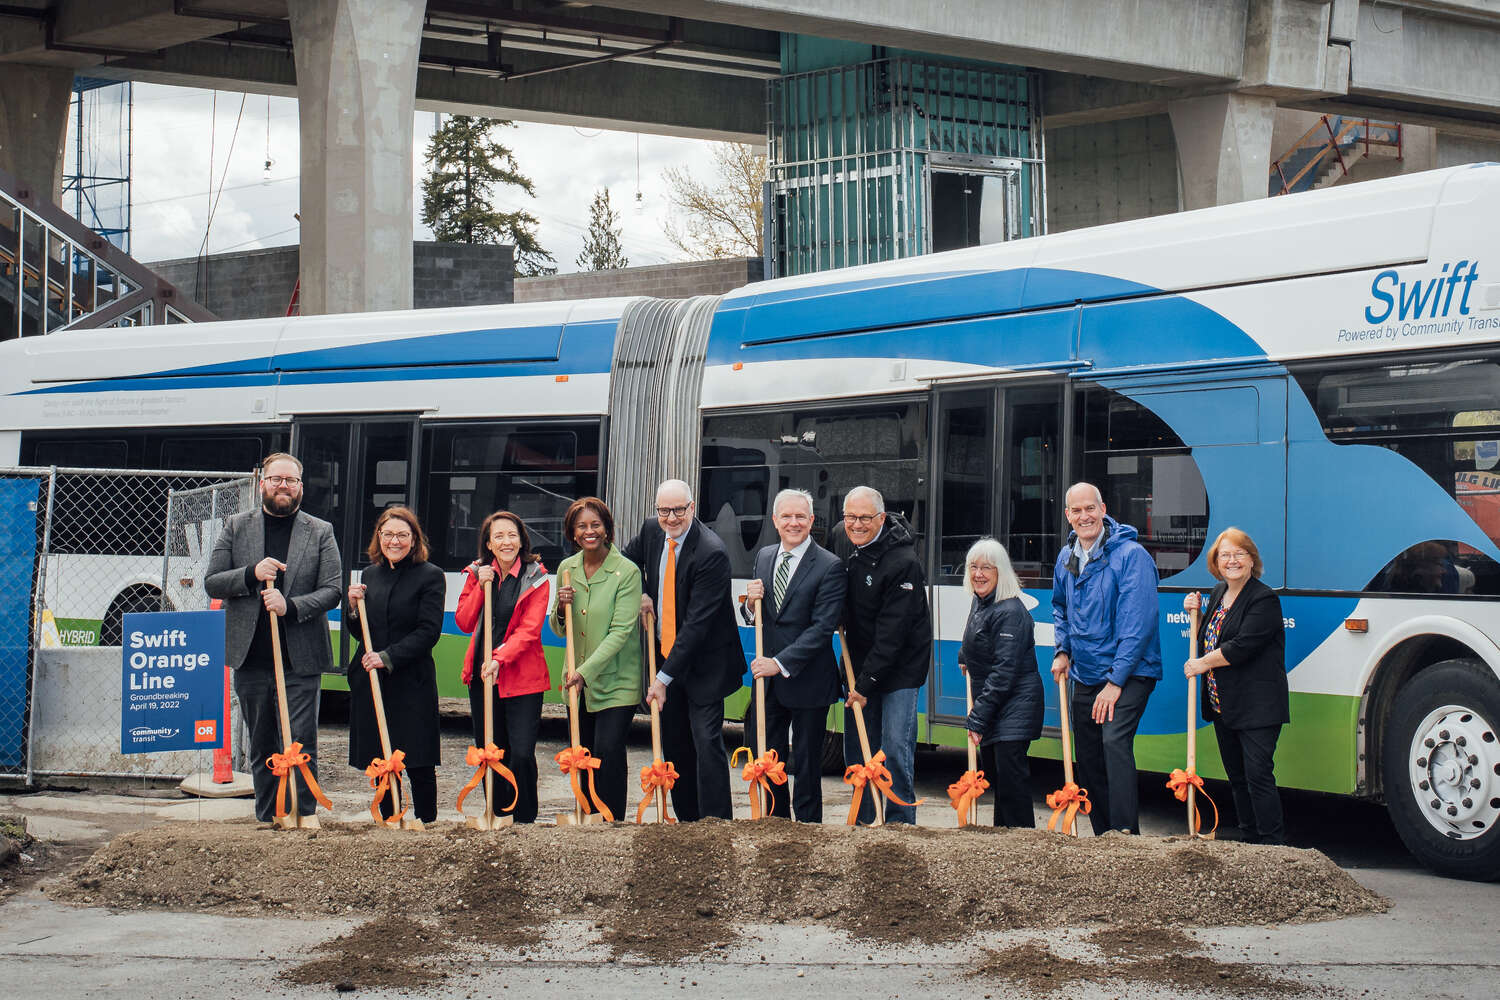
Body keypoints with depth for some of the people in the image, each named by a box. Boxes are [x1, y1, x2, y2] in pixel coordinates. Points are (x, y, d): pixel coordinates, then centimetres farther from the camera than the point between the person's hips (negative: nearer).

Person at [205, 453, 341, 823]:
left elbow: (331, 591, 0)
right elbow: (211, 583, 5)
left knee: (301, 747, -8)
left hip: (300, 660, -2)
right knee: (262, 749, 11)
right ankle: (267, 824, 19)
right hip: (250, 658, 2)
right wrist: (252, 574, -13)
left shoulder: (320, 533, 6)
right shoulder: (235, 528, 9)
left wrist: (291, 606, -17)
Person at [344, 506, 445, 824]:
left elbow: (428, 632, -10)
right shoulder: (370, 575, 14)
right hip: (369, 679, 5)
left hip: (411, 682, -5)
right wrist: (354, 606, -1)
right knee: (379, 762, 8)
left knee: (419, 765, -3)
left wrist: (389, 657, -17)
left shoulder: (430, 576, -3)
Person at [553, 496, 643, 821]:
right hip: (578, 681, 5)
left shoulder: (626, 571, -10)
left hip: (616, 680, -5)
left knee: (608, 750, -15)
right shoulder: (566, 569, 7)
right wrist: (562, 608, -7)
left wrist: (586, 671, -22)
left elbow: (621, 630, -15)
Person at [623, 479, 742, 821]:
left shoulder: (712, 553, -22)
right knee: (674, 744, 11)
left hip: (702, 663, -7)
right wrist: (641, 593, 2)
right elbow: (628, 559, 24)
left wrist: (665, 677, -24)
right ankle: (687, 820, 20)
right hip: (665, 652, 7)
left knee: (707, 742, -12)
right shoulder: (651, 531, 1)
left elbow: (697, 622, -24)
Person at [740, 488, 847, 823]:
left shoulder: (830, 566, -11)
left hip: (807, 681, -6)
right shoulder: (764, 557, 9)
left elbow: (823, 628, -17)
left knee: (807, 766, 5)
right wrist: (751, 603, -8)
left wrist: (780, 664, -21)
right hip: (768, 681, 6)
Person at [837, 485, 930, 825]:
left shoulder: (904, 563, -18)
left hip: (899, 670, -7)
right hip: (861, 668, 7)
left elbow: (892, 633, -19)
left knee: (895, 750, -10)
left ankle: (900, 827, -1)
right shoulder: (849, 553, 5)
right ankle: (864, 826, 16)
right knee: (857, 751, 7)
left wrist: (866, 683, -19)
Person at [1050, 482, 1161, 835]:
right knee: (1088, 758, 10)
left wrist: (1116, 680, -21)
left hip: (1128, 674, -7)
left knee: (1115, 742, -25)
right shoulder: (1066, 558, 9)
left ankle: (1126, 836, -25)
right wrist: (1063, 650, 13)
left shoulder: (1130, 555, -14)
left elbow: (1137, 623, -19)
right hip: (1084, 675, 8)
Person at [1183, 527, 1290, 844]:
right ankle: (1249, 840, 20)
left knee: (1258, 774, -12)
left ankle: (1273, 846, -10)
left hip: (1257, 707, -9)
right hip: (1223, 705, 9)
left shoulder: (1264, 599, -12)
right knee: (1237, 776, 13)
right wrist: (1195, 613, 6)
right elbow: (1209, 638, 24)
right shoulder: (1219, 593, 14)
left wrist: (1202, 664, -10)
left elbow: (1243, 646, -20)